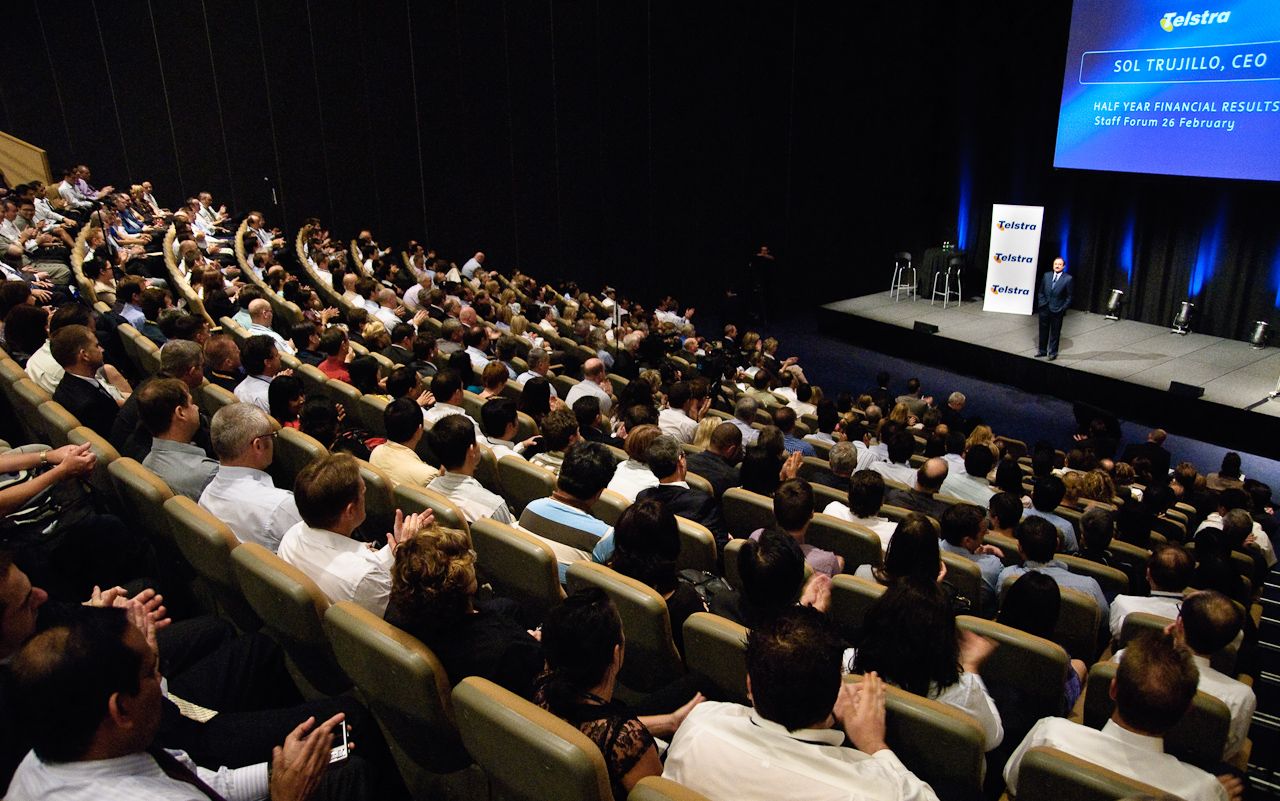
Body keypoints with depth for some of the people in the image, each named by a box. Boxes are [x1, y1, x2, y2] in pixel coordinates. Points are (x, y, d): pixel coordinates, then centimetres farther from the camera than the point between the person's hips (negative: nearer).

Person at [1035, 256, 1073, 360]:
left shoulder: (1068, 279, -6)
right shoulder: (1046, 276, 5)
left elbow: (1069, 297, -4)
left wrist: (1063, 309, -9)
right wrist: (1040, 303, 2)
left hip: (1057, 310, -3)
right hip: (1044, 309, 3)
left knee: (1055, 332, 6)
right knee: (1043, 331, 13)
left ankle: (1053, 353, 17)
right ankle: (1042, 350, 26)